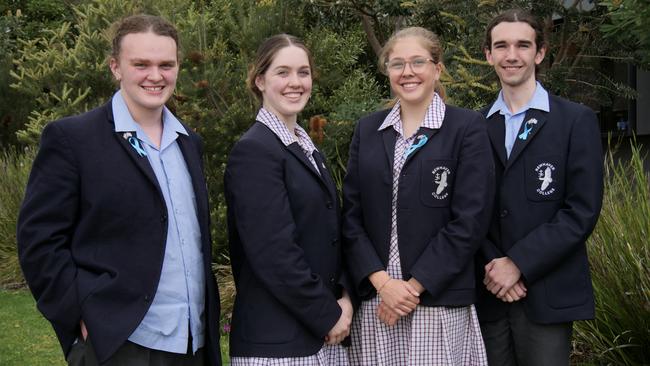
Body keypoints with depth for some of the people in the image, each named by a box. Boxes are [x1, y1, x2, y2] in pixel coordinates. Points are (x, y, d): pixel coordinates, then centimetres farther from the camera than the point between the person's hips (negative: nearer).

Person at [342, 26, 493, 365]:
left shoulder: (467, 128, -2)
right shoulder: (367, 130, 10)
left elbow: (470, 219, -9)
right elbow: (352, 216, 5)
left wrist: (415, 286, -12)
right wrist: (381, 282, -8)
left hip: (440, 302, -3)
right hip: (374, 299, 3)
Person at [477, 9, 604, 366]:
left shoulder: (576, 121, -1)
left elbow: (582, 210, -8)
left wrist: (518, 264, -13)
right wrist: (491, 267, -8)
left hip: (547, 294, -3)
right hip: (488, 294, 3)